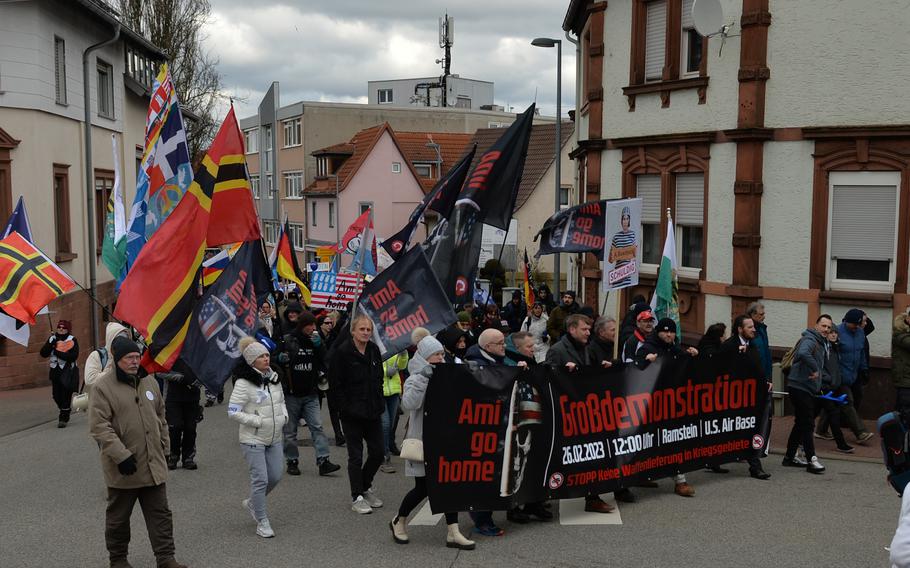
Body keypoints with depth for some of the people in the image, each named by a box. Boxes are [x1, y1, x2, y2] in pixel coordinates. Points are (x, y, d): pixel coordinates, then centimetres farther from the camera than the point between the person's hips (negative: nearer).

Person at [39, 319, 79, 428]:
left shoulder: (72, 340, -6)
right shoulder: (52, 339, 8)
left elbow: (73, 356, -18)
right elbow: (43, 353, -2)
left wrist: (58, 352, -18)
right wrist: (51, 342, -14)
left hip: (68, 372, -5)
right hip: (55, 371, 5)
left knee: (66, 395, -7)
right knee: (56, 395, 10)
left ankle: (63, 418, 1)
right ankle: (65, 412, 33)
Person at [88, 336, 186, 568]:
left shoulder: (149, 380, 7)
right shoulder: (102, 386, -12)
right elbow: (99, 426, -18)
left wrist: (163, 442, 16)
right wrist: (121, 455, -22)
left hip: (153, 464, 5)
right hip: (123, 467, -5)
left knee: (160, 514, 8)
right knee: (118, 517, 13)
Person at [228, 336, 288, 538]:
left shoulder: (274, 378, 6)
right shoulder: (244, 383, -15)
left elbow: (281, 400, 22)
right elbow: (233, 412, -17)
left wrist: (283, 416, 2)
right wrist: (258, 421, -19)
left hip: (274, 438, 7)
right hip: (253, 440, -7)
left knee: (275, 476, 10)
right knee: (260, 479, -7)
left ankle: (252, 503, 36)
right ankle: (262, 522, 7)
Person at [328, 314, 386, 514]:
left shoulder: (374, 350, 7)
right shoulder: (342, 352, -12)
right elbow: (335, 384, -12)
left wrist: (379, 403, 9)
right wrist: (346, 408, -14)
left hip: (373, 412, 6)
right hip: (352, 414, -6)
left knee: (378, 452, 10)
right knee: (356, 456, 2)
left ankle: (365, 486, 32)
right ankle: (357, 497, 13)